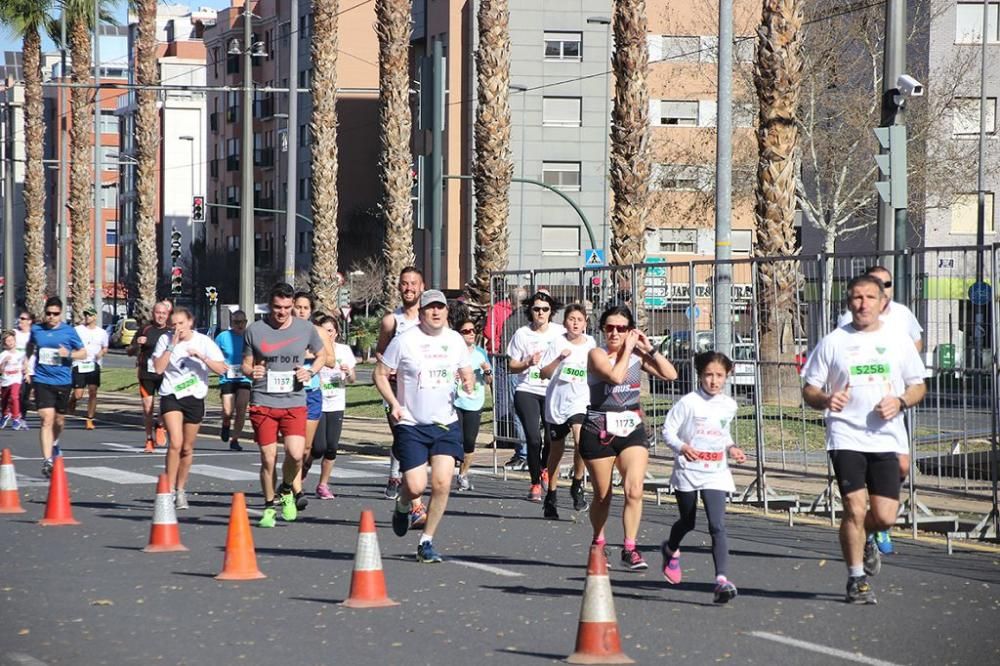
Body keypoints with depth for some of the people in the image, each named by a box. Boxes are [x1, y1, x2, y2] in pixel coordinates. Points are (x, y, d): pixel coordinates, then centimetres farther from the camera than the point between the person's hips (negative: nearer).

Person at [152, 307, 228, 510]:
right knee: (175, 443, -18)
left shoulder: (204, 342, -3)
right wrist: (172, 346, -16)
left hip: (195, 398, 2)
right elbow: (158, 368, -12)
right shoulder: (165, 340, -3)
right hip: (171, 396, -2)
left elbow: (221, 369, -8)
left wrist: (202, 357, -21)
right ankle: (169, 490, -13)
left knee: (187, 448, 11)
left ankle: (180, 490, 28)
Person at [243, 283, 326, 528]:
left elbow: (322, 355, 19)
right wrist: (251, 372, -13)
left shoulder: (305, 329, 4)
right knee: (268, 459, -1)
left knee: (295, 453, -17)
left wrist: (310, 372, -1)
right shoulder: (255, 330, 1)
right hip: (263, 403, 0)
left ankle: (287, 490, 13)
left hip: (294, 402, 0)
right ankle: (269, 507, 18)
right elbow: (246, 364, 11)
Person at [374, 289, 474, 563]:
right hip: (411, 425, -3)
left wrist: (468, 381, -4)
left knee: (442, 484, -10)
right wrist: (394, 403, -13)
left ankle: (426, 543, 3)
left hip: (446, 424, 3)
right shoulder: (405, 341, -7)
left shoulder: (455, 340, 6)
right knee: (415, 486, -10)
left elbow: (466, 370, 20)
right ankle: (403, 508, 28)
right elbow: (380, 373, -1)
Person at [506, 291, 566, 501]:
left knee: (552, 438, -5)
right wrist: (528, 363, -12)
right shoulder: (522, 334, 3)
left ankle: (545, 469, 27)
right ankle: (535, 482, 4)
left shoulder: (559, 332, 4)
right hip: (527, 391, -1)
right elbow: (511, 366, 6)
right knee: (533, 438, -11)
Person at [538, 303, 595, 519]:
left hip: (580, 401, 0)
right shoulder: (558, 343, -3)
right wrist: (559, 358, -19)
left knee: (581, 440, -26)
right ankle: (550, 497, 26)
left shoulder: (591, 344, 4)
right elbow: (544, 373, -6)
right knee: (556, 451, 11)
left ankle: (577, 485, -7)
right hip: (557, 402, 0)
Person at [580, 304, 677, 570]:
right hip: (599, 431, -3)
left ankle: (630, 548, -10)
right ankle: (598, 543, 34)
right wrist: (627, 349, -16)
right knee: (602, 496, 10)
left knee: (634, 491, -15)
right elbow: (616, 376, -27)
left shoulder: (637, 355, 6)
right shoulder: (597, 354, -8)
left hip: (632, 430, 3)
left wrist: (649, 349, -4)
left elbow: (670, 375, -1)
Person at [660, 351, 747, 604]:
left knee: (718, 526, -13)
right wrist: (682, 447, -26)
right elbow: (668, 430, -9)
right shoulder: (688, 402, -10)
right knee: (687, 522, 17)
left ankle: (721, 579, -20)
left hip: (715, 474, 2)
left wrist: (732, 448, 6)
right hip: (688, 471, -2)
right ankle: (671, 550, 50)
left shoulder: (729, 405, 6)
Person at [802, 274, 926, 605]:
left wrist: (900, 401, -7)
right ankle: (856, 578, 7)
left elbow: (918, 386, 14)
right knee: (855, 509, -11)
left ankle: (863, 539, 34)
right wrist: (825, 400, -17)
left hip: (887, 438, 2)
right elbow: (809, 390, 6)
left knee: (885, 516, -3)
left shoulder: (898, 340, 8)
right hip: (846, 438, -2)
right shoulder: (833, 342, 2)